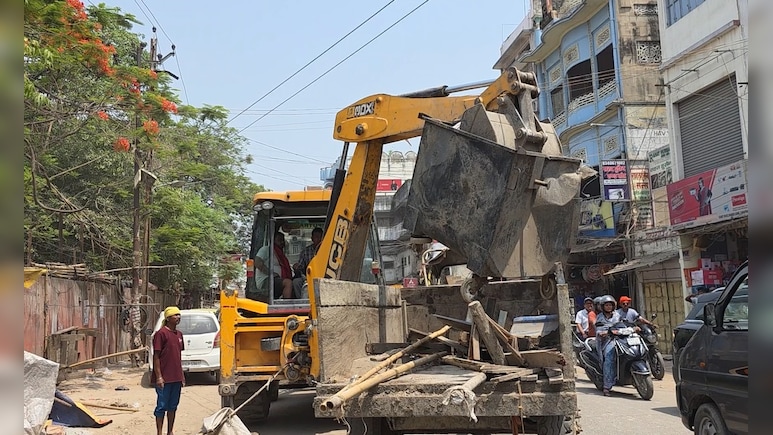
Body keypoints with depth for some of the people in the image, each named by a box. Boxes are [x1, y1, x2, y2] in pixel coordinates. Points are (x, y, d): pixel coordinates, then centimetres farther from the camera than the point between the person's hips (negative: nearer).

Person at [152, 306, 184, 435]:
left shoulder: (179, 334, 11)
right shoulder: (161, 333, -11)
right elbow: (156, 356, -12)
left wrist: (181, 375, 15)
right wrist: (159, 377, -15)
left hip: (177, 377, 7)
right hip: (164, 378, -7)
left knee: (173, 406, 13)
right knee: (162, 406, 1)